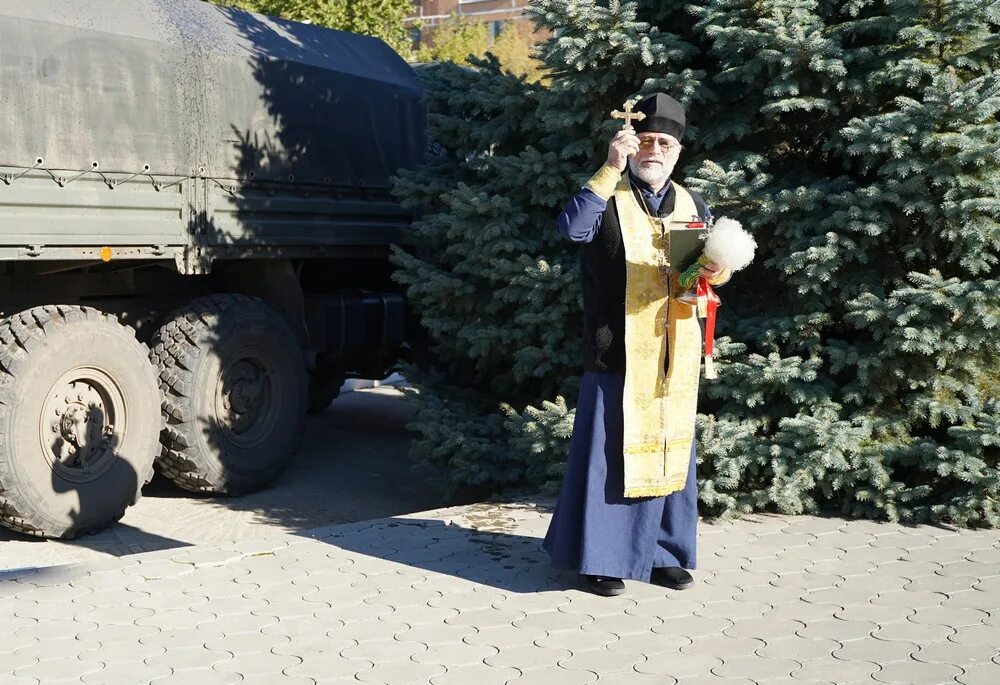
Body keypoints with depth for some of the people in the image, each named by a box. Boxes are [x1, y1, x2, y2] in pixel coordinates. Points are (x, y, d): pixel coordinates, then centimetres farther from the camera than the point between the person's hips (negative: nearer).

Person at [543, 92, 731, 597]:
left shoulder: (692, 206, 14)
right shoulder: (608, 197, -1)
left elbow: (712, 267, 17)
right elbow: (572, 227, -22)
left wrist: (717, 273, -7)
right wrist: (611, 168, -26)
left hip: (674, 356, 5)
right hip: (619, 352, -4)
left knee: (668, 451, 9)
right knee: (610, 451, -2)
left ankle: (661, 552, 21)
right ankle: (599, 557, 8)